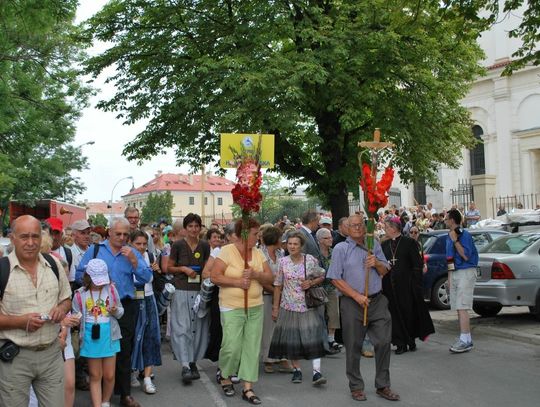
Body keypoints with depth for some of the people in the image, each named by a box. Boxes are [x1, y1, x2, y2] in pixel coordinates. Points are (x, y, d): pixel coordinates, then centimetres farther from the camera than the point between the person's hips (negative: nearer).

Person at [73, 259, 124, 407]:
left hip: (109, 336, 1)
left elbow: (121, 311, 6)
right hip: (91, 337, -1)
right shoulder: (80, 294, -5)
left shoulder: (111, 289, -3)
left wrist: (115, 311, -16)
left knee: (109, 375, 9)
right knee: (95, 376, 7)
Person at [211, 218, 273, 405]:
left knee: (252, 348, 5)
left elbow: (269, 278, 4)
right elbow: (215, 277, -13)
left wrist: (255, 274, -15)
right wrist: (237, 282, -19)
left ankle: (248, 389, 13)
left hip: (256, 308, 5)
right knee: (232, 347, -5)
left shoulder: (258, 253, 6)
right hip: (232, 308, -5)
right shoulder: (227, 251, -8)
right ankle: (225, 377, 25)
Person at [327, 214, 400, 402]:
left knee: (383, 342, 4)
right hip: (352, 303, -3)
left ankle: (383, 386, 19)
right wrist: (357, 296, -13)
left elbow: (384, 271, 14)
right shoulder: (341, 249, -2)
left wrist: (376, 263, -9)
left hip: (377, 300, 3)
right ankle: (356, 387, 20)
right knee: (354, 346, 5)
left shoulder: (374, 245, 10)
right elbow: (336, 279, -7)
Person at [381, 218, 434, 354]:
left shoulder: (409, 243, -3)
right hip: (390, 286, 4)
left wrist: (415, 284, -11)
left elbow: (417, 264, -5)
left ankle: (411, 340, 23)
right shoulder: (384, 245, 8)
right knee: (395, 314, 4)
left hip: (406, 285, -3)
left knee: (409, 312, 5)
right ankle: (401, 343, 12)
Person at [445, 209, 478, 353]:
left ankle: (465, 340, -12)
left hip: (466, 272, -8)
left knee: (462, 307, -13)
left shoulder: (465, 235, -11)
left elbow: (466, 256, -18)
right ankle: (466, 338, 14)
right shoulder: (449, 236, 14)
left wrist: (455, 240, -21)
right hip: (454, 274, 8)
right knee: (459, 308, 8)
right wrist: (449, 277, 18)